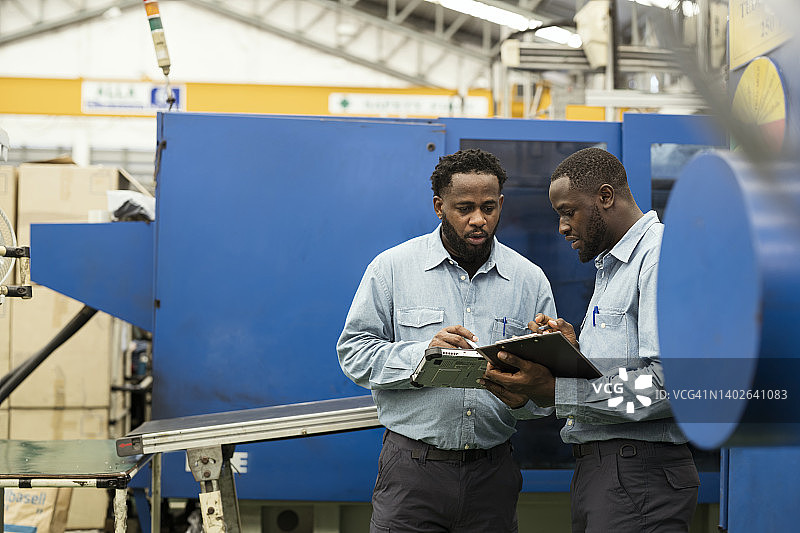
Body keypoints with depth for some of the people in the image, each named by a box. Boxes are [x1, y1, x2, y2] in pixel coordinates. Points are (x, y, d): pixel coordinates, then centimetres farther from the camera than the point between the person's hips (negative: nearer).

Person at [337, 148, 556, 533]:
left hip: (492, 472, 2)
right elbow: (354, 352, -2)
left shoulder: (530, 280, 6)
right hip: (412, 469, -2)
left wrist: (523, 395, -17)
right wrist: (423, 353, -17)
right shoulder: (393, 267, 1)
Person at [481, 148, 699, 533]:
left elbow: (670, 381, -22)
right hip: (595, 470, 9)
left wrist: (557, 391, -23)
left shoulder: (663, 253, -11)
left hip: (639, 474, -9)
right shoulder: (608, 267, 23)